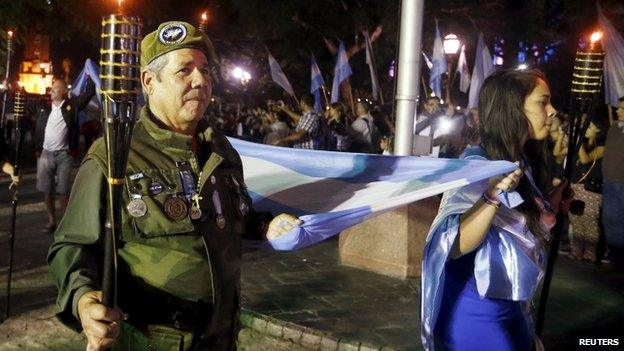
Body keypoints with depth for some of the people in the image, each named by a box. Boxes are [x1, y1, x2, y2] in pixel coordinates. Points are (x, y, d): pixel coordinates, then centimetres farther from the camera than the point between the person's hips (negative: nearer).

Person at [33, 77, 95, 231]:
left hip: (64, 155, -3)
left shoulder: (72, 105, 1)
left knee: (63, 190, -1)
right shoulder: (43, 109, 10)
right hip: (45, 154, 3)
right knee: (46, 190, 6)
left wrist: (90, 75, -6)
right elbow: (36, 130, 11)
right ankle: (51, 220, 16)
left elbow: (89, 92, -3)